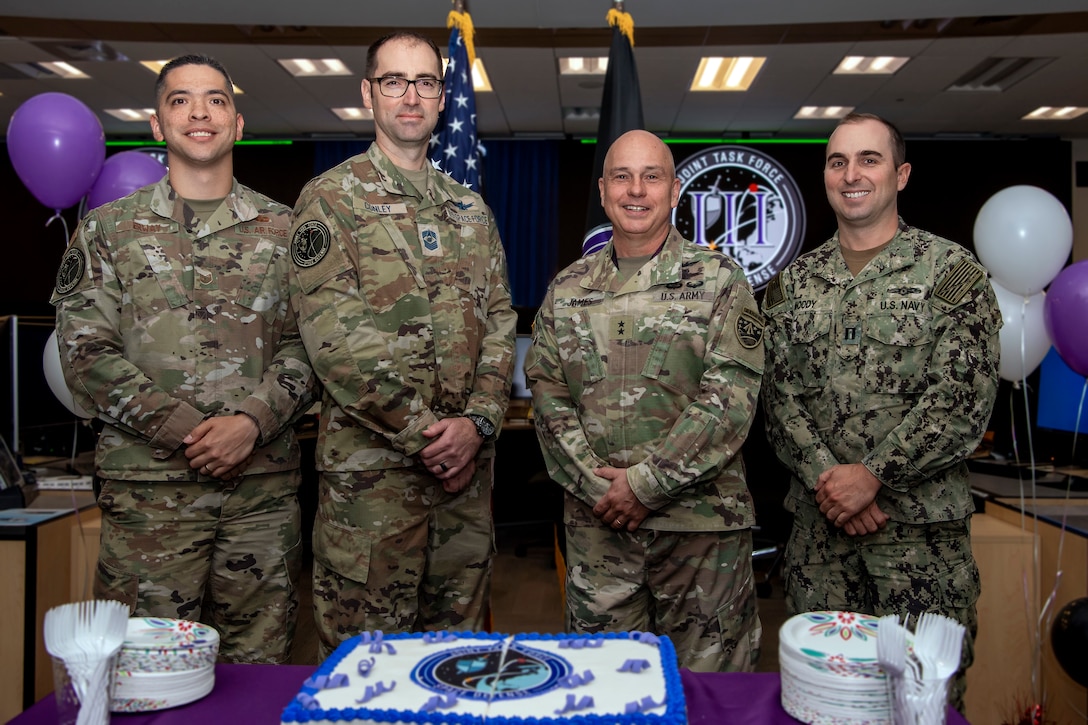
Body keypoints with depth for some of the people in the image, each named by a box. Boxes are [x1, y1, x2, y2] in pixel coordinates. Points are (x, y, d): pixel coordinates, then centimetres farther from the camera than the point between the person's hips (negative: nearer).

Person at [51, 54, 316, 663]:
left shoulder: (283, 230, 10)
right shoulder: (108, 229, 7)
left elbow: (306, 345, 4)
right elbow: (86, 355, -1)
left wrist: (252, 421, -13)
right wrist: (187, 431, -11)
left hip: (265, 484, 1)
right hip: (148, 484, -1)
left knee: (261, 667, 9)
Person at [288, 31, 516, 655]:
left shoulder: (470, 208, 15)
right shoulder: (332, 198, -1)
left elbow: (500, 322, 8)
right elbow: (334, 336, -12)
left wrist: (477, 421, -8)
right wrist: (423, 433, -14)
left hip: (468, 460, 5)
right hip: (370, 462, -5)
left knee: (460, 640, 15)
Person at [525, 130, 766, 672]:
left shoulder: (719, 280, -1)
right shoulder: (568, 289, 9)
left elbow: (729, 400, -10)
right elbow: (547, 396, 4)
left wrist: (645, 483, -14)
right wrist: (596, 486, -9)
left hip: (701, 522, -2)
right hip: (595, 522, 3)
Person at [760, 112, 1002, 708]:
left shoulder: (952, 271, -2)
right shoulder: (793, 283, 8)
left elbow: (963, 399, -10)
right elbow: (779, 396, 3)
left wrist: (872, 474, -15)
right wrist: (825, 477, -12)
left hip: (922, 525, -3)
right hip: (818, 523, 3)